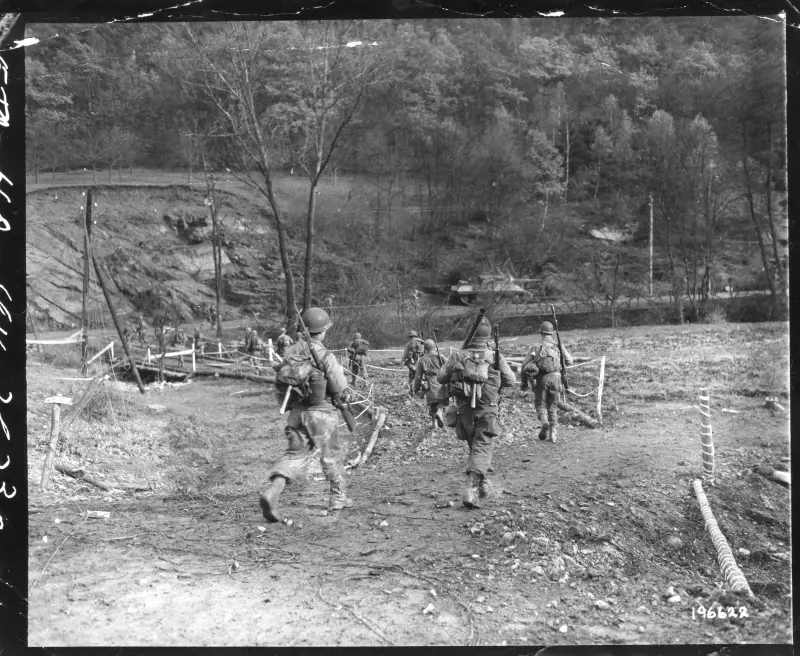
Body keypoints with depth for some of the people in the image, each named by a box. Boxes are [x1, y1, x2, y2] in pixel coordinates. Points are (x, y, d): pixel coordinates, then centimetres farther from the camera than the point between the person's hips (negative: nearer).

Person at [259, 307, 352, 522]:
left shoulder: (291, 351, 1)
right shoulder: (325, 356, -15)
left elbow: (280, 381, 6)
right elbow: (340, 387, -12)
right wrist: (339, 371, 7)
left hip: (296, 412, 4)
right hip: (321, 412, -4)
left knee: (294, 454, 9)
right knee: (332, 454, 14)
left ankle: (272, 491, -13)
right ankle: (338, 498, 27)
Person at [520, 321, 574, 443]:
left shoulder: (536, 347, 3)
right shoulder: (558, 346, 4)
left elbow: (525, 366, 1)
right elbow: (569, 361, 7)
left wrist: (524, 382, 10)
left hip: (541, 379, -1)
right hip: (555, 378, 2)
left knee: (540, 404, 13)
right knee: (553, 406, 13)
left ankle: (544, 422, -16)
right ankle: (553, 433, 8)